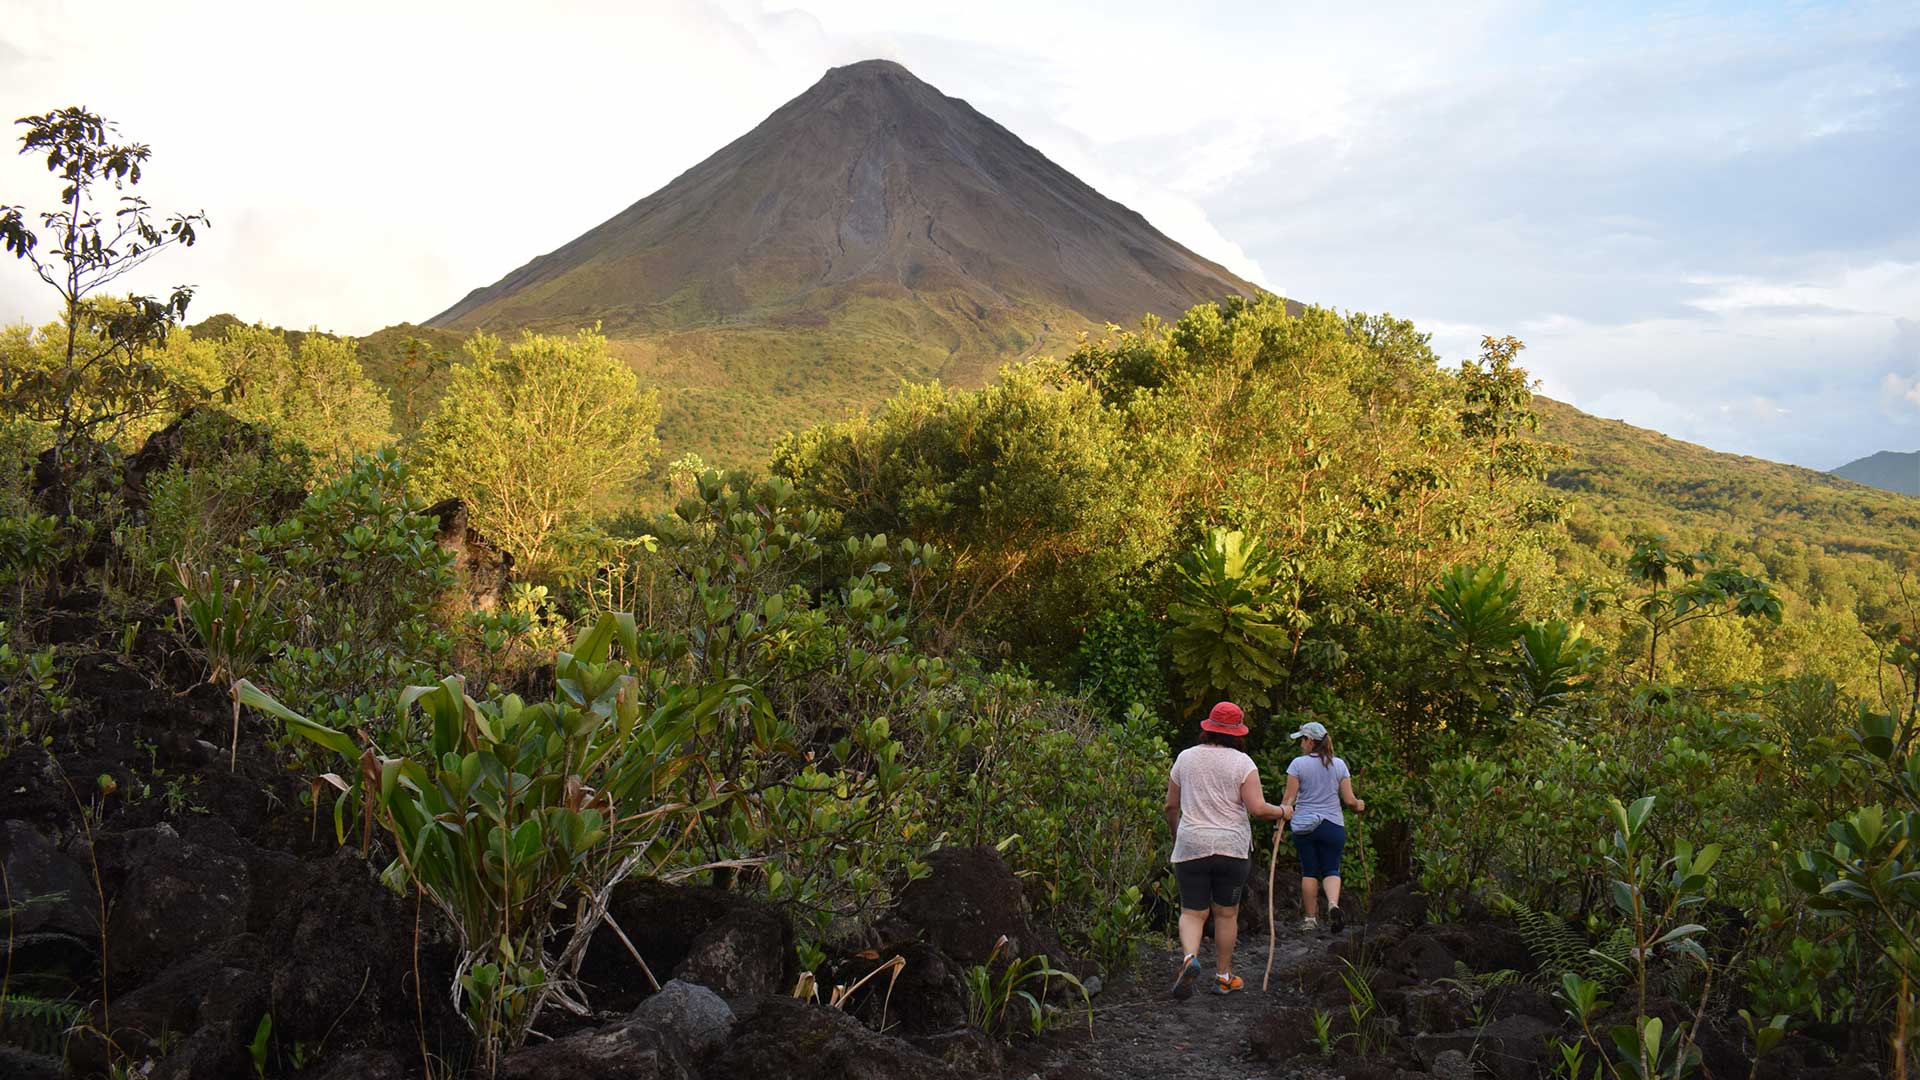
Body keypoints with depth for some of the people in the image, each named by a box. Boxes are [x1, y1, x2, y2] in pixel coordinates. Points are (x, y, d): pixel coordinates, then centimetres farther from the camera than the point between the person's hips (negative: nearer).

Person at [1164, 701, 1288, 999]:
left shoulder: (1185, 757, 5)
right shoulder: (1242, 762, -4)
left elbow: (1171, 807, 11)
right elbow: (1258, 808, -12)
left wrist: (1176, 837, 27)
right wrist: (1280, 812, 9)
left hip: (1190, 847, 1)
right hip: (1232, 848, -1)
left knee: (1192, 912, 6)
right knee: (1226, 913, 12)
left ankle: (1190, 956, -20)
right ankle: (1223, 977, 20)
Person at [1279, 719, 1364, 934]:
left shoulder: (1298, 764, -4)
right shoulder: (1339, 764, 3)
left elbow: (1289, 799, -6)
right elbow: (1349, 800, 2)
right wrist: (1358, 805, 24)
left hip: (1304, 825, -1)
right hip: (1333, 825, 1)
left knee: (1309, 872, 8)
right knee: (1331, 870, 7)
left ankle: (1310, 918, 11)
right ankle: (1333, 904, -20)